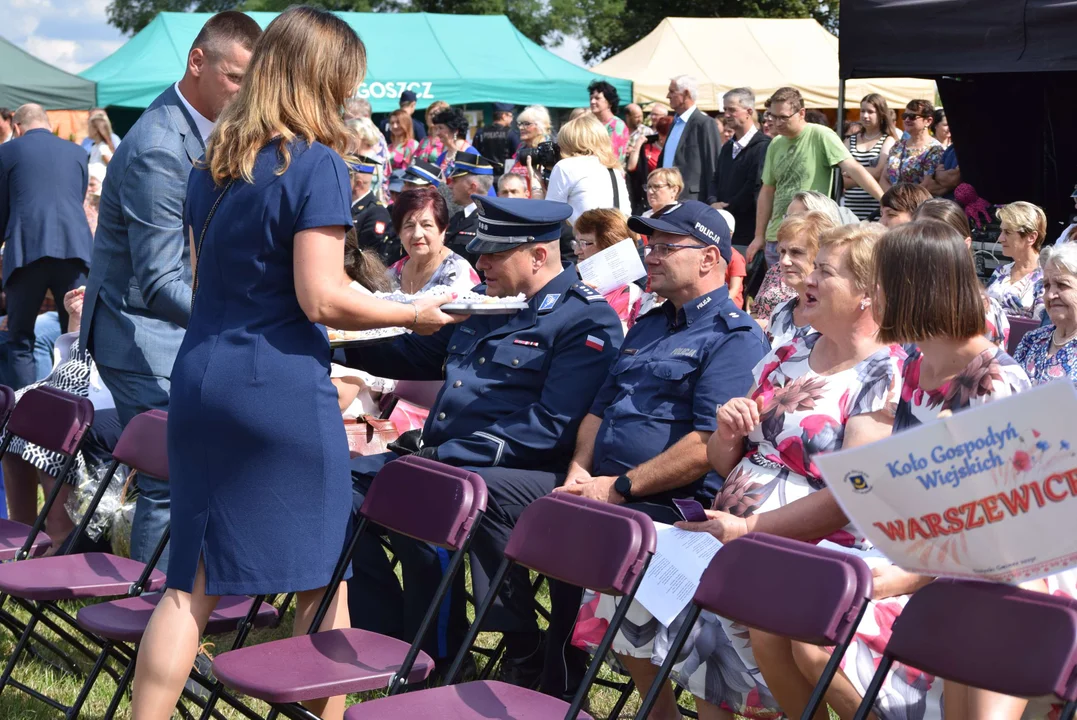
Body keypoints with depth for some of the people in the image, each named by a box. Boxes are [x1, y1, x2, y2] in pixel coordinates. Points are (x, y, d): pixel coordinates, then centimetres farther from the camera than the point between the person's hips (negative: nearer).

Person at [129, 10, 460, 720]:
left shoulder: (212, 164, 13)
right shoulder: (318, 164, -10)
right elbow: (321, 296, -16)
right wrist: (413, 314, -3)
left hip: (199, 377, 7)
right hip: (283, 390, -6)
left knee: (192, 581, 9)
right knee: (321, 574, 8)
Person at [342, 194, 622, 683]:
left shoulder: (586, 320, -8)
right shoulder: (482, 301, 18)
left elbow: (551, 426, -19)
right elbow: (417, 354, 34)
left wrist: (451, 456, -23)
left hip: (521, 474, -9)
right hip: (440, 459, 9)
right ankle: (390, 636, 4)